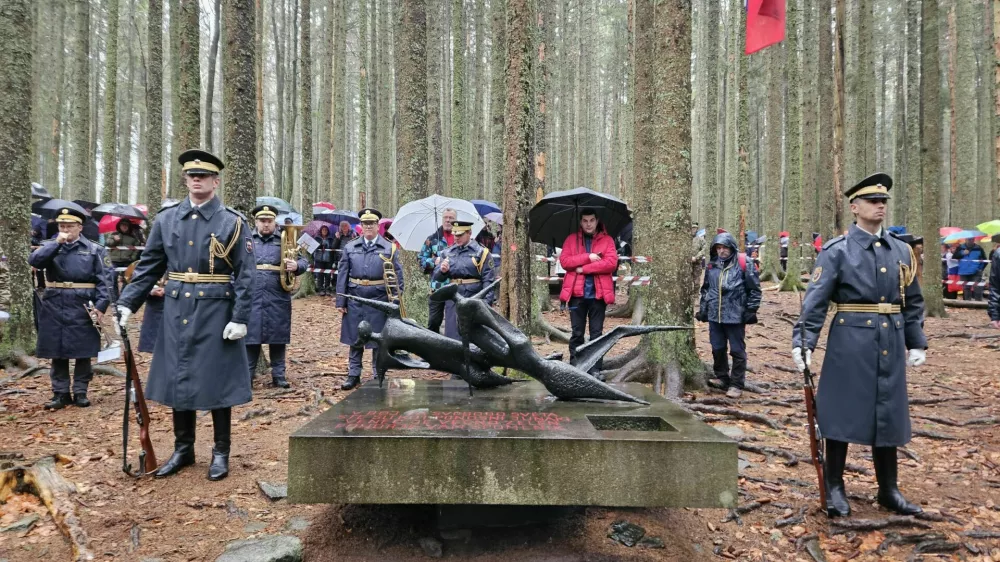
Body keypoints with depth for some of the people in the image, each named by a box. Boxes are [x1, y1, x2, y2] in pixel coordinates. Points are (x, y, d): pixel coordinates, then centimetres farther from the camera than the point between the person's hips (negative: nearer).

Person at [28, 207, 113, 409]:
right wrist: (57, 243, -12)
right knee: (57, 352, 7)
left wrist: (100, 306, -14)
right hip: (54, 307, 3)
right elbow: (34, 261, -9)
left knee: (83, 352, 4)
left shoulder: (94, 250, 2)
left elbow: (105, 280, -4)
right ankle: (60, 393, 16)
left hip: (82, 308, -2)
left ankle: (80, 392, 15)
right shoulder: (51, 247, 11)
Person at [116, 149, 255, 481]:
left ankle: (221, 453, 17)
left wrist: (240, 318, -13)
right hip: (177, 312, 4)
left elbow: (245, 276, -7)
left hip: (216, 314, -4)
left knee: (217, 381, 3)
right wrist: (127, 303, -1)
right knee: (178, 378, 10)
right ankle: (183, 449, 25)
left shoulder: (233, 222, -4)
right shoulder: (166, 220, 6)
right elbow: (148, 267, 9)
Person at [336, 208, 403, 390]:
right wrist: (340, 301, 1)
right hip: (355, 299, 2)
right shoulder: (350, 247, 5)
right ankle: (353, 375, 21)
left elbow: (398, 276, 0)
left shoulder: (389, 248, 0)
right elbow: (342, 275, 5)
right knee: (354, 338, 10)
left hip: (379, 300, -2)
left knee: (378, 341, 6)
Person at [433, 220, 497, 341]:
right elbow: (436, 277, 9)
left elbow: (488, 280, -5)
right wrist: (442, 271, -14)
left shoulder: (481, 253, -1)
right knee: (452, 336, 8)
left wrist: (486, 303, -14)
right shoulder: (447, 253, 10)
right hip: (452, 300, 4)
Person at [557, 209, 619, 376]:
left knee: (596, 333, 3)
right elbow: (564, 261, -3)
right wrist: (587, 257, -13)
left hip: (598, 293, -1)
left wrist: (583, 268, -11)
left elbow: (612, 263, -9)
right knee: (577, 333, 5)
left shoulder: (607, 240, 6)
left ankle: (595, 369, 7)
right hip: (577, 293, 1)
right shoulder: (571, 239, 10)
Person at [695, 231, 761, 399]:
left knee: (737, 351, 2)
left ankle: (736, 385, 10)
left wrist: (751, 310, -5)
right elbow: (705, 289, 21)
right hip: (714, 316, 5)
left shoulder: (744, 263, -6)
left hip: (735, 315, -5)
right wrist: (702, 309, 17)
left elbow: (754, 289, -3)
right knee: (717, 349, 12)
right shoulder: (711, 265, 10)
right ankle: (721, 379, 29)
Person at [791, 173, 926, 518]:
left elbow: (913, 303, 16)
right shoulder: (837, 250, -5)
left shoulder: (902, 251, 10)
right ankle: (835, 488, 15)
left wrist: (917, 344, 12)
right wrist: (804, 342, -20)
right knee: (842, 413, 2)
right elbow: (815, 300, -12)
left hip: (891, 345, 5)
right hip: (850, 344, -5)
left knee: (889, 414, 12)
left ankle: (889, 490, 25)